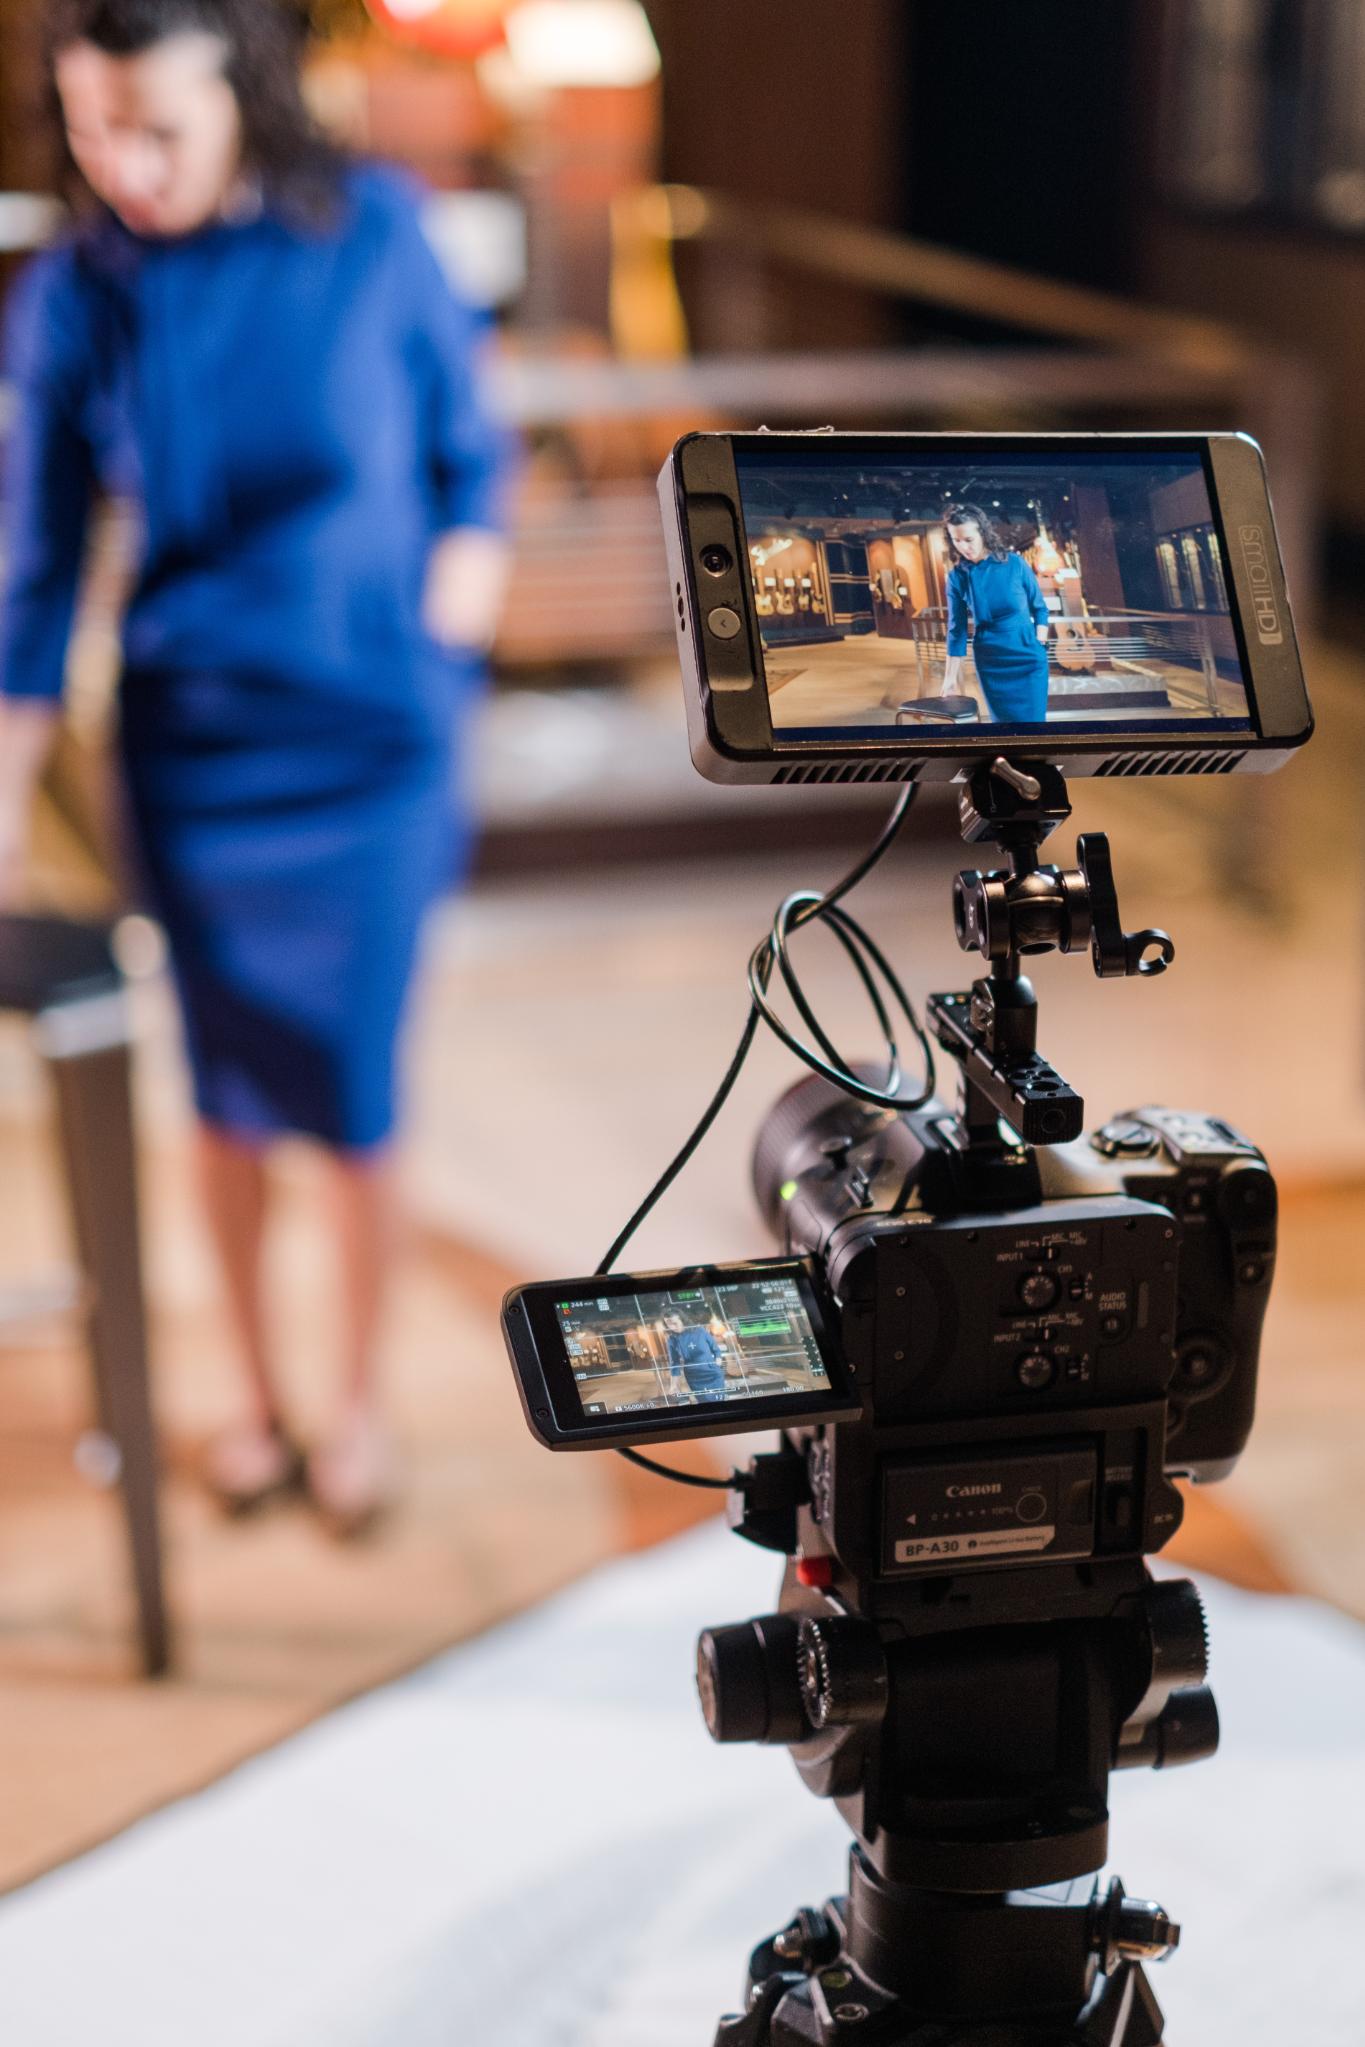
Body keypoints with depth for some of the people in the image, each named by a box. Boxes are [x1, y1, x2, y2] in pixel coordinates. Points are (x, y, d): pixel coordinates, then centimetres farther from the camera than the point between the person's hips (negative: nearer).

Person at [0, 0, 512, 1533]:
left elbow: (469, 466, 2)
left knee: (353, 1104, 5)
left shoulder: (373, 234, -10)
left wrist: (440, 673, -6)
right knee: (228, 1093, 12)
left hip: (367, 750, -1)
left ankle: (360, 1395, 28)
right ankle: (255, 1390, 32)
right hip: (191, 755, 1)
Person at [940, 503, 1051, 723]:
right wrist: (951, 677, 1)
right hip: (990, 663, 1)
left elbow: (1039, 607, 4)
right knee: (1004, 721, 4)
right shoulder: (957, 576, -4)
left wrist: (1040, 644, -4)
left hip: (1028, 657, -1)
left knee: (1032, 720, -3)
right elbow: (957, 630, 2)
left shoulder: (1014, 563, -7)